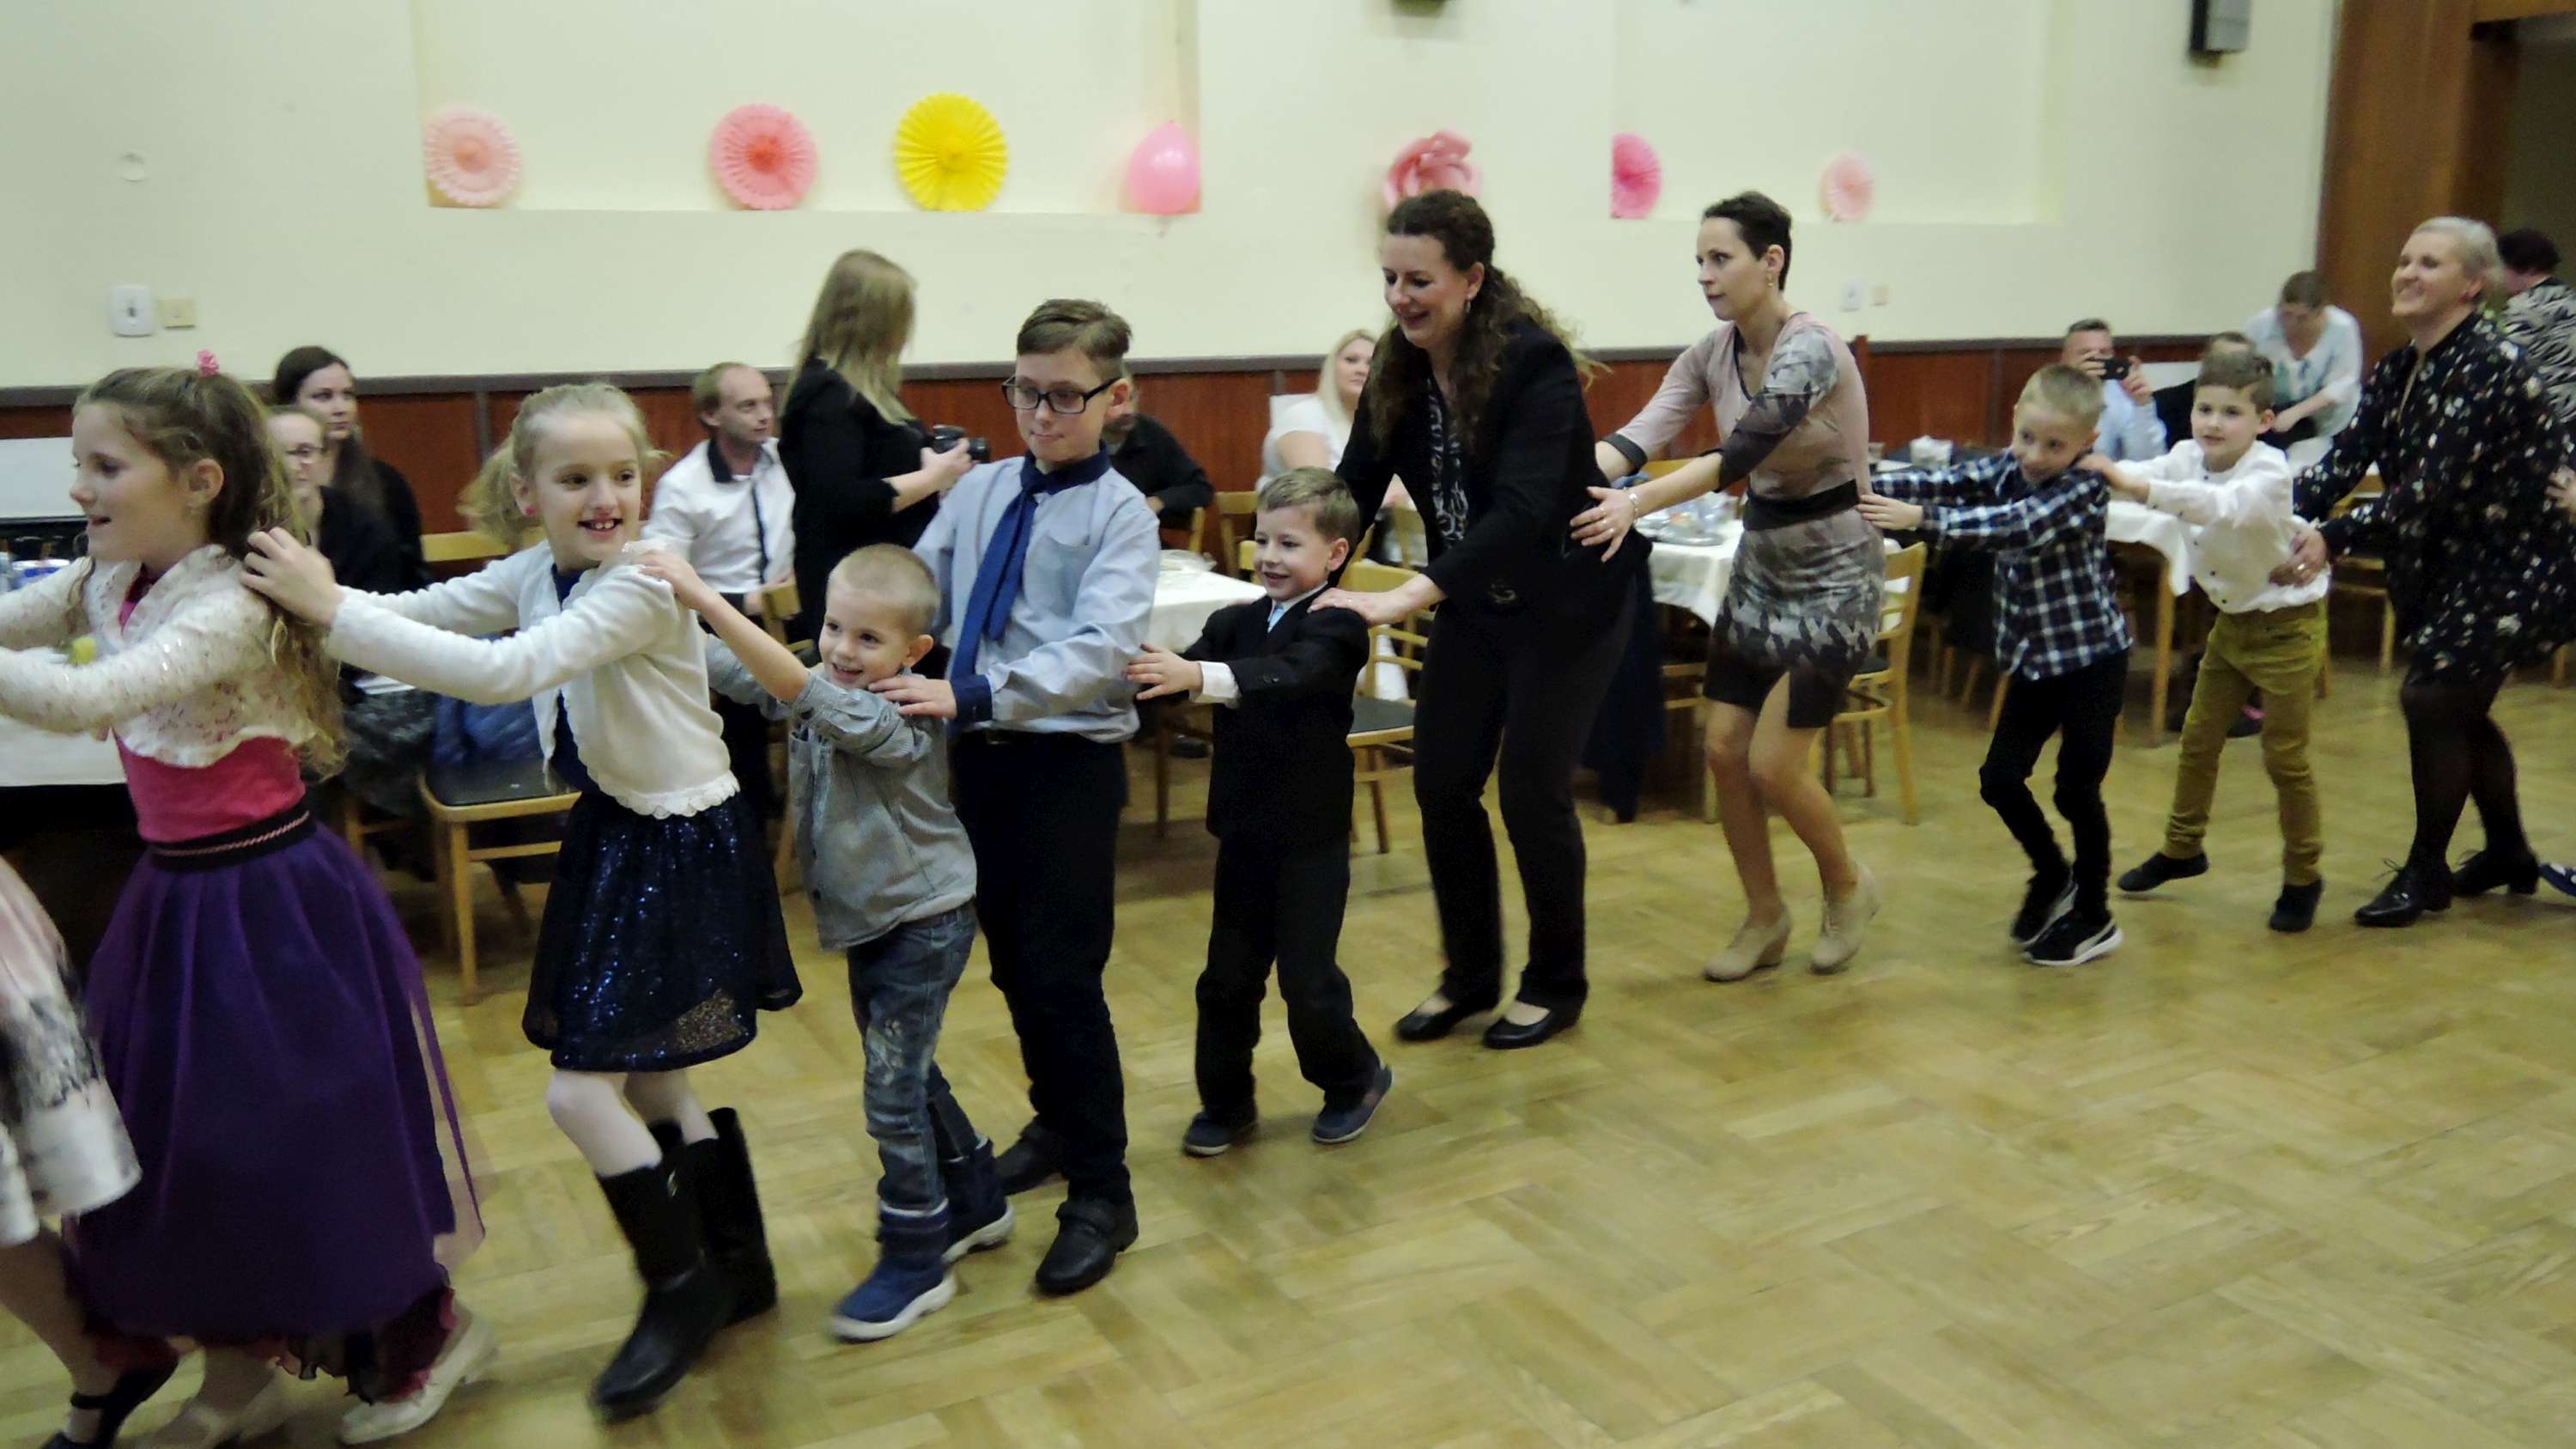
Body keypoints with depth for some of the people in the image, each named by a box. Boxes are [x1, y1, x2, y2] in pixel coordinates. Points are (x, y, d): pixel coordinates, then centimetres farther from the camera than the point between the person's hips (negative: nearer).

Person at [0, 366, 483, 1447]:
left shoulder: (232, 606, -22)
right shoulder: (105, 584, 4)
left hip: (269, 899, -8)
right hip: (176, 895, 8)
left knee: (309, 1127, 3)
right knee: (177, 1130, 14)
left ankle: (427, 1332, 26)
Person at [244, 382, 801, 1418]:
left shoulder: (642, 584, -23)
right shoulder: (535, 573, 3)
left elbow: (506, 672, -34)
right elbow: (421, 613, 3)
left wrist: (333, 610, -33)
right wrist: (314, 594, -15)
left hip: (681, 848, -8)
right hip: (614, 835, 8)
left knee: (581, 1092, -6)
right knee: (654, 1085, 17)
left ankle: (683, 1289, 15)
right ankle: (738, 1268, 35)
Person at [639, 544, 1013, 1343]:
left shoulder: (897, 719, -25)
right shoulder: (822, 693, 0)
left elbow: (790, 683, -39)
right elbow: (726, 671, -3)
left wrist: (703, 596, -43)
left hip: (923, 923, -9)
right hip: (871, 924, 9)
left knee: (893, 1094, -4)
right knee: (911, 1078, 19)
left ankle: (914, 1263, 11)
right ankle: (975, 1205, 37)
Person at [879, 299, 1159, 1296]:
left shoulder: (1121, 515, -10)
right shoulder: (980, 491, 8)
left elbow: (1099, 649, -23)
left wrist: (972, 694, -32)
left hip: (1070, 763, -6)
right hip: (982, 755, 6)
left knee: (1063, 977, -3)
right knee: (1011, 960, 18)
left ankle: (1101, 1193, 12)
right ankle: (1057, 1121, 41)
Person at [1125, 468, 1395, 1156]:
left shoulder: (1336, 628, -13)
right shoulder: (1234, 623, 3)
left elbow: (1289, 676, -34)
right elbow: (1181, 675, -12)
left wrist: (1198, 675, -49)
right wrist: (1144, 671, -35)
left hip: (1313, 837, -5)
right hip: (1244, 832, 5)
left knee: (1307, 978, 2)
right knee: (1228, 976, 11)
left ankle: (1356, 1079, 28)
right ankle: (1225, 1103, 28)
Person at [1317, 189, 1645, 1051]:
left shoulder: (1534, 361, -26)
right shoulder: (1400, 367, -7)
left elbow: (1523, 510, -36)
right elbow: (1356, 486, -5)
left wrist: (1409, 596, -47)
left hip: (1567, 601, -6)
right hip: (1473, 602, 6)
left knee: (1532, 789, -2)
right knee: (1441, 784, 4)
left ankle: (1556, 985, 20)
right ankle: (1470, 976, 23)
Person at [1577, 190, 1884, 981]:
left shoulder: (1811, 349, -22)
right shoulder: (1711, 353, 0)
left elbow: (1739, 454, -35)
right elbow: (1639, 435, -13)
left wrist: (1635, 504, -48)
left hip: (1833, 568, -7)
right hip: (1761, 560, 7)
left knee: (1773, 765, -7)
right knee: (1724, 750, 3)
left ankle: (1848, 886, 22)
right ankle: (1764, 917, 22)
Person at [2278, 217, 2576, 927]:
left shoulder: (2488, 365, -23)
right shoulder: (2397, 371, 2)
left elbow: (2434, 486, -32)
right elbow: (2343, 461, -10)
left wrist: (2334, 538, -41)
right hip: (2453, 563, 9)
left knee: (2432, 697, -9)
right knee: (2457, 707, 17)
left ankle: (2427, 871, 9)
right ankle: (2509, 854, 38)